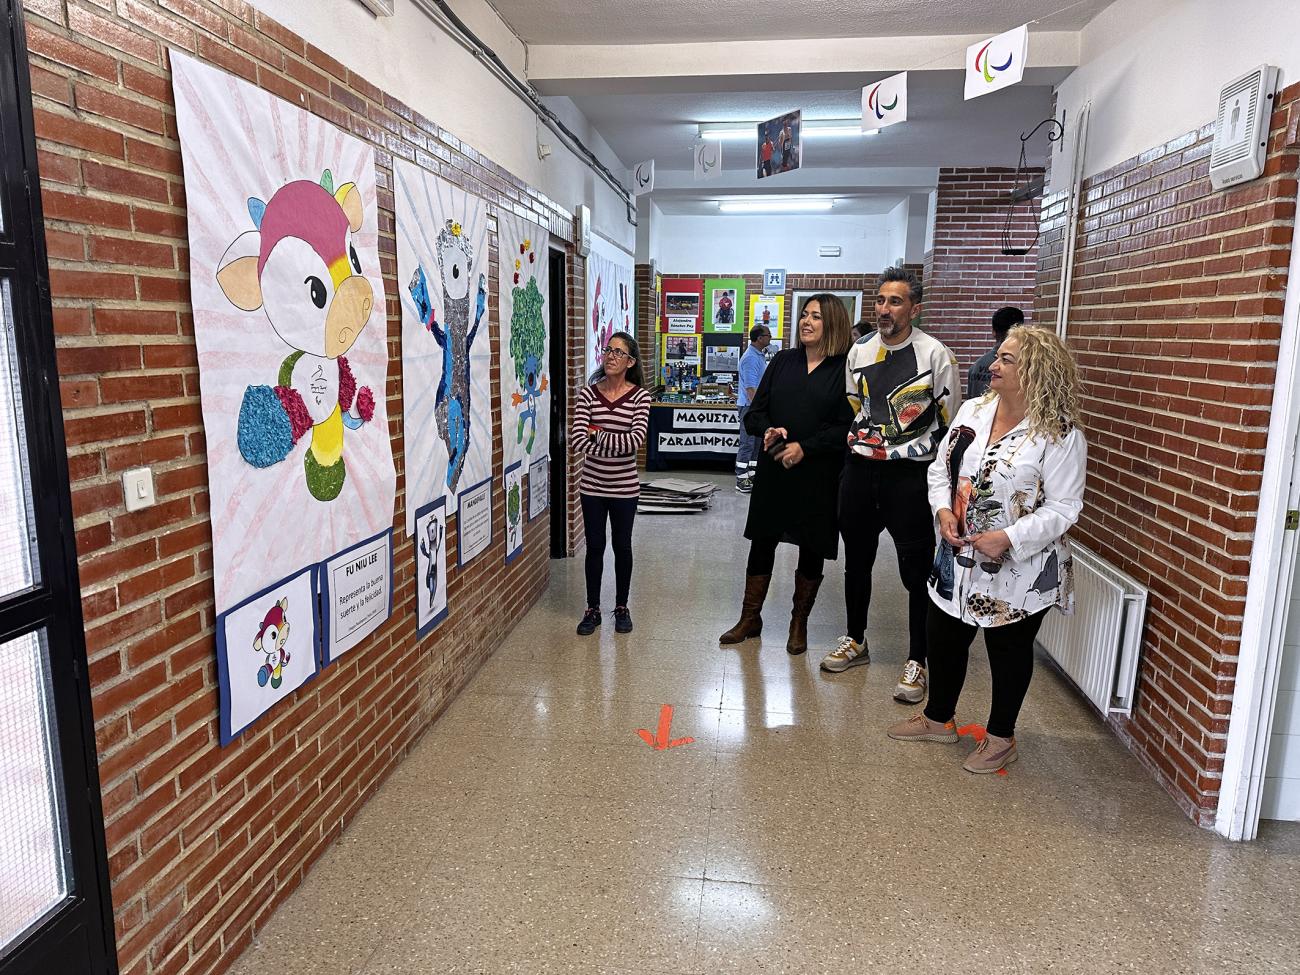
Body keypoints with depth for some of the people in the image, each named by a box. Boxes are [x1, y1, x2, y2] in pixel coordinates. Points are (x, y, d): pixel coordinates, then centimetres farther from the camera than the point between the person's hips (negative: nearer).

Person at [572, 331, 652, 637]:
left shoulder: (640, 396, -8)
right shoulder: (588, 394, -5)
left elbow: (637, 439, -21)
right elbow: (579, 440, -16)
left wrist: (598, 435, -15)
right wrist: (618, 445, -19)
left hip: (624, 487, -1)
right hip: (592, 485, 1)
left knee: (622, 547, 11)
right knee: (595, 546, 10)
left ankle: (621, 608, 28)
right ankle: (592, 609, 25)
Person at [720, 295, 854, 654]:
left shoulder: (844, 369, -5)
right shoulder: (783, 361, 7)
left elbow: (846, 427, -12)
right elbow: (754, 413, 7)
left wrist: (804, 447, -19)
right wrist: (769, 430, -13)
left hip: (819, 476, -3)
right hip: (773, 470, 3)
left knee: (812, 549, 9)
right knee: (762, 542, 9)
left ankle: (799, 623, 27)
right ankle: (750, 618, 24)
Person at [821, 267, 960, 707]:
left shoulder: (935, 355, -8)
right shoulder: (859, 353, 7)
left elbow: (950, 424, -3)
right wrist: (858, 446, 13)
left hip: (909, 476, -5)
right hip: (859, 471, 5)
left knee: (918, 571, 0)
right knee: (856, 560, 16)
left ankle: (916, 662, 15)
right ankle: (855, 641, 34)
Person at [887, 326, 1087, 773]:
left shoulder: (1060, 435, -16)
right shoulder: (972, 411, 2)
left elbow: (1062, 507, -16)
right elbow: (940, 467, 8)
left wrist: (1009, 539, -25)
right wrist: (943, 510, -9)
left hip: (1018, 567, -6)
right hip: (958, 558, 6)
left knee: (1008, 649, 12)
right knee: (943, 637, 17)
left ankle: (1000, 737, 33)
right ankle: (938, 718, 40)